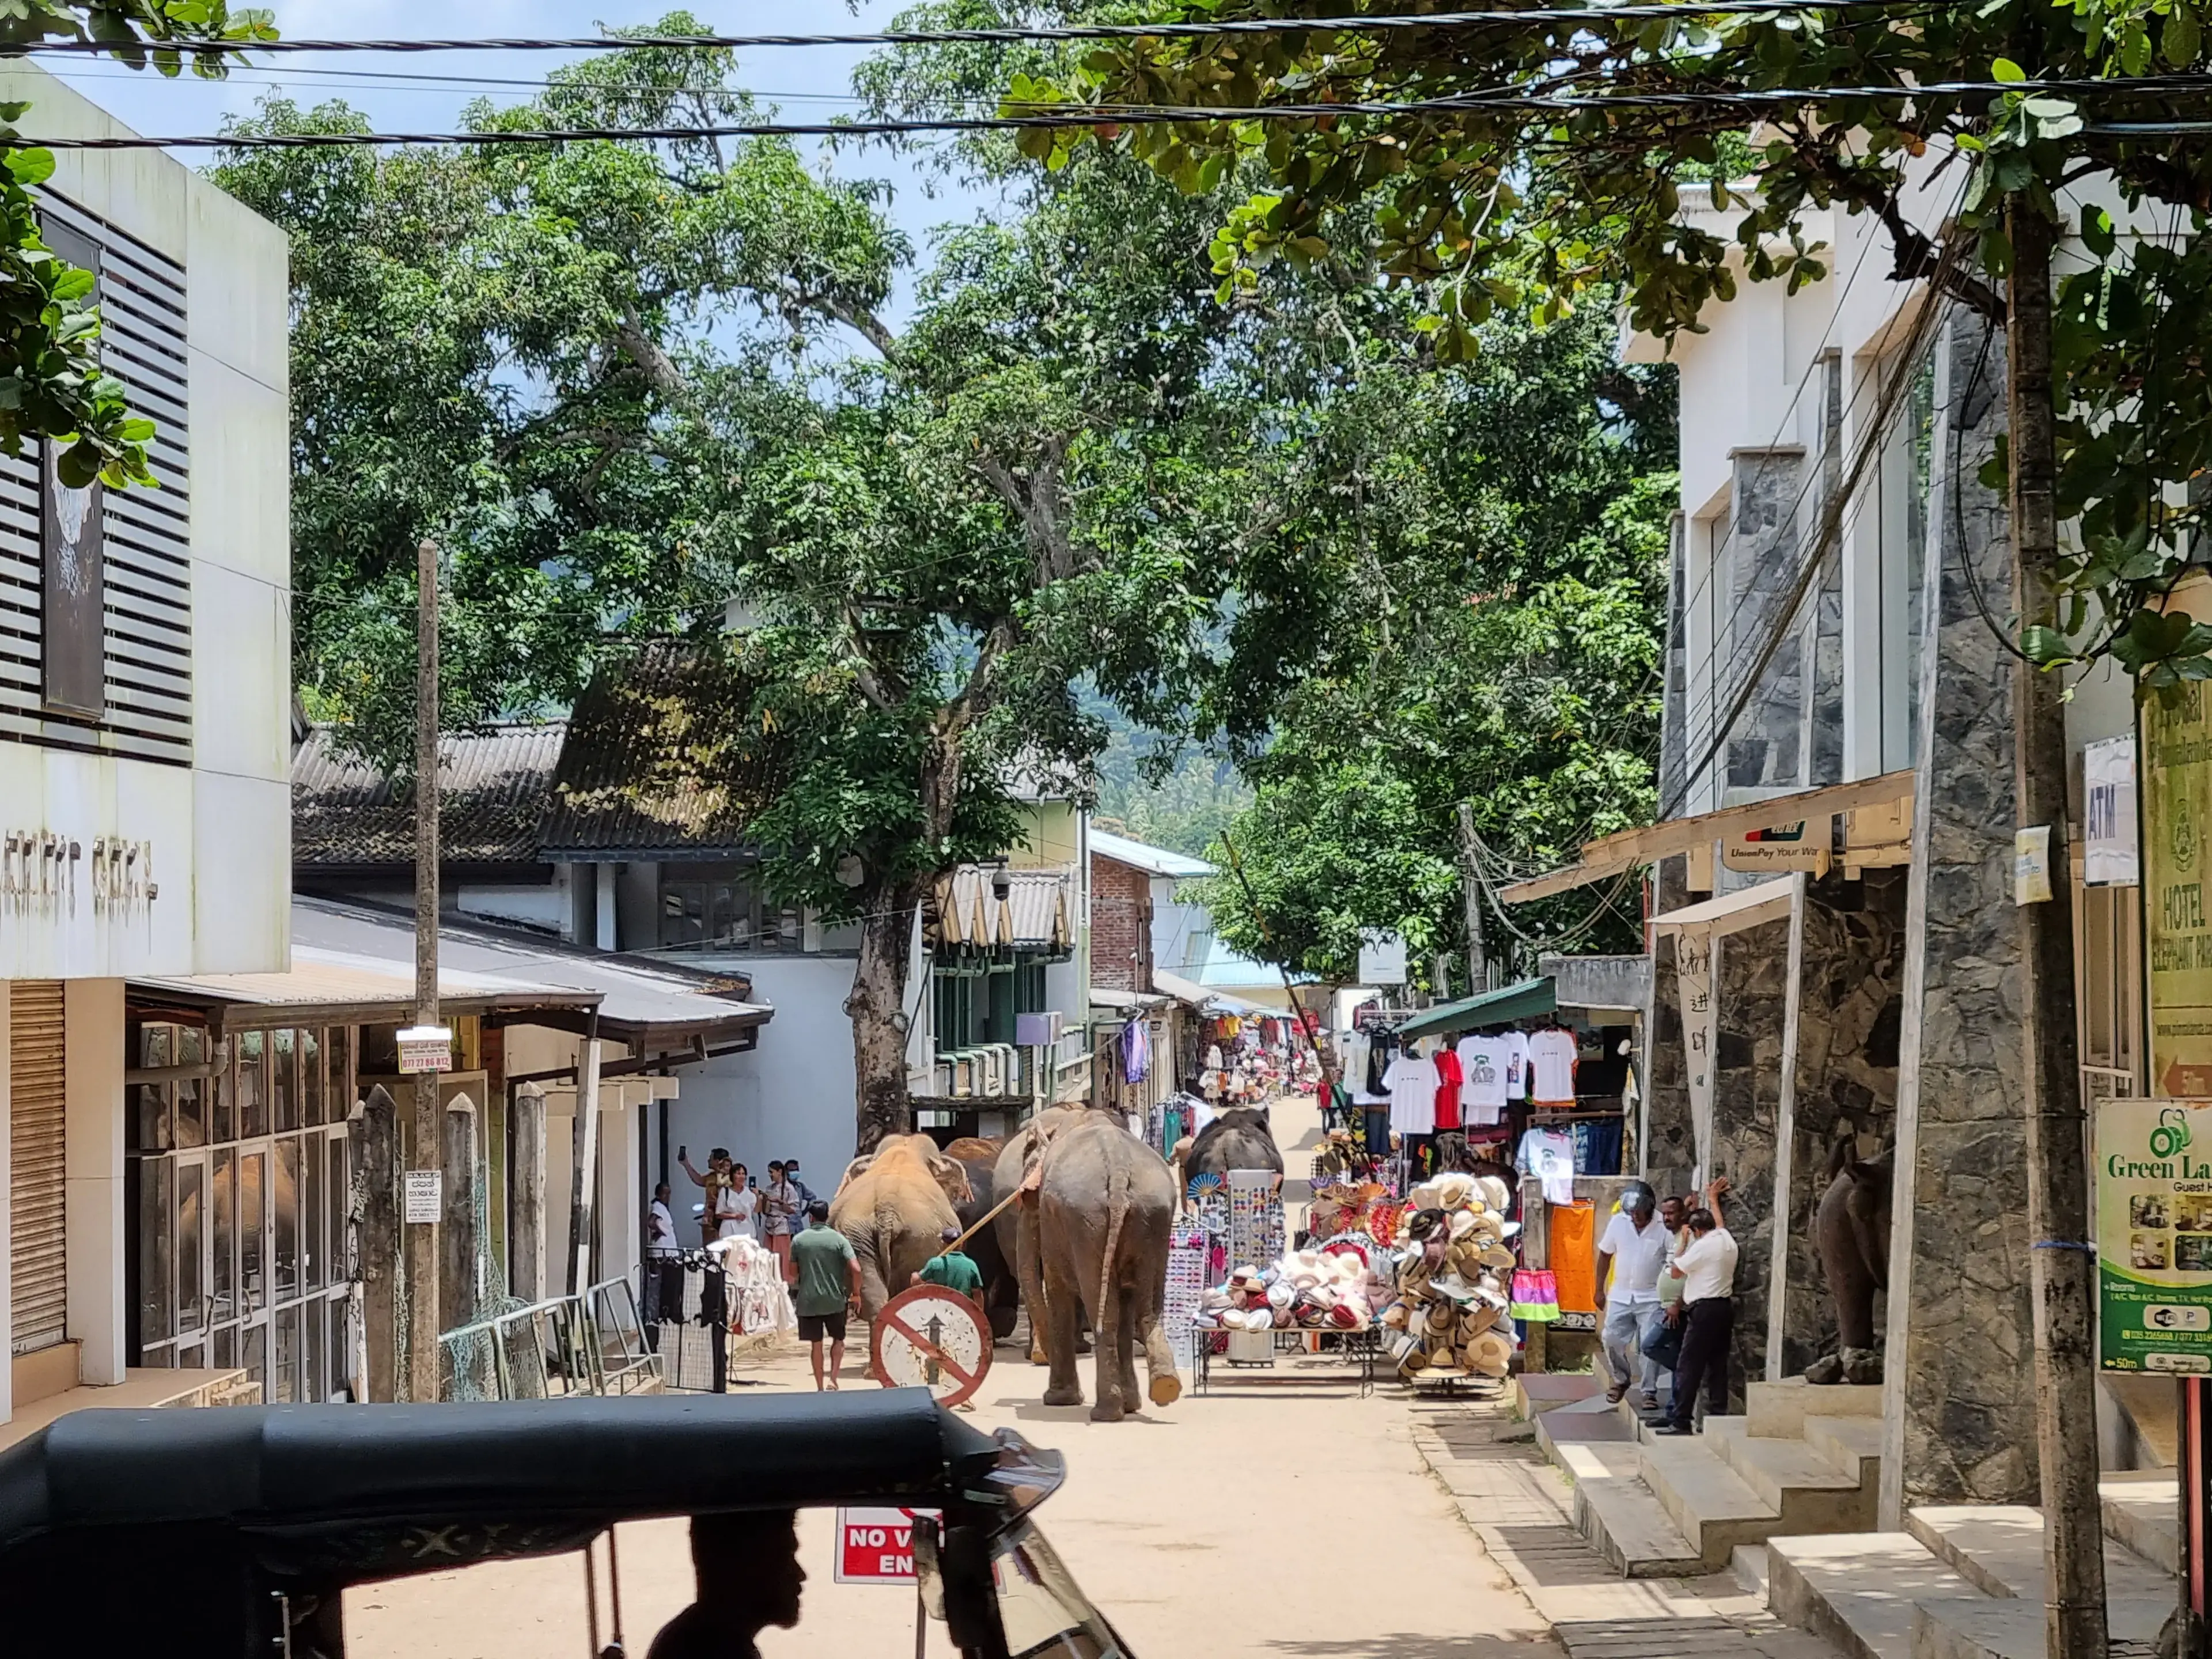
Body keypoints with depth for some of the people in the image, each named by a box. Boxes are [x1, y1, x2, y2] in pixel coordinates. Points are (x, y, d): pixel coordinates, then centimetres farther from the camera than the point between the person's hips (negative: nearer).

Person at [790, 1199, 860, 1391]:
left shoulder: (799, 1240, -1)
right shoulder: (838, 1239, -4)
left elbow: (793, 1273, 6)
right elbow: (856, 1269, -12)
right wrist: (856, 1293, 1)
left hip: (808, 1301, 1)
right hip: (835, 1301, -1)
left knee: (816, 1344, 9)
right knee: (838, 1340, 17)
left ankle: (820, 1387, 11)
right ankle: (833, 1380, 2)